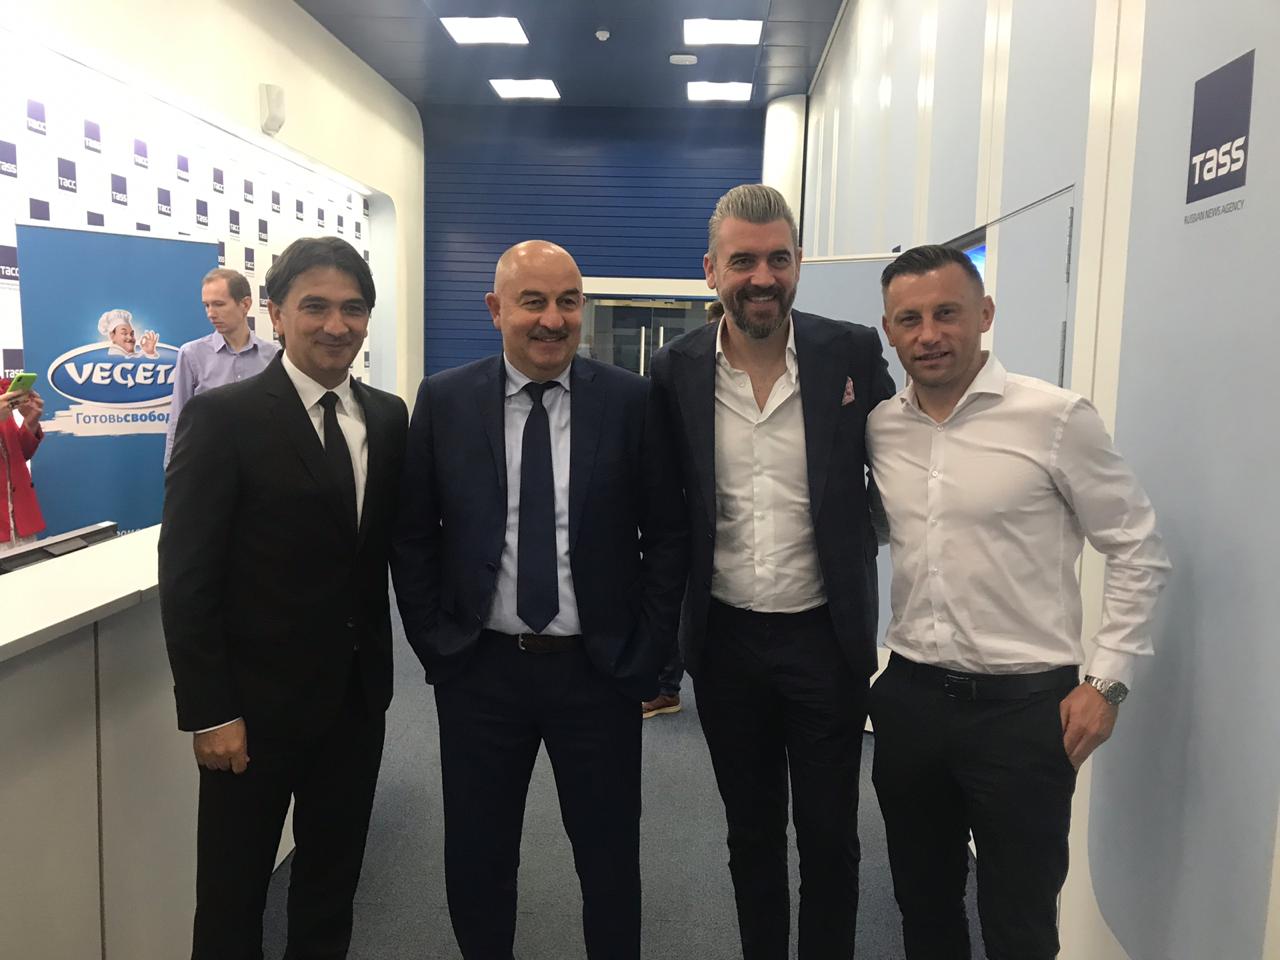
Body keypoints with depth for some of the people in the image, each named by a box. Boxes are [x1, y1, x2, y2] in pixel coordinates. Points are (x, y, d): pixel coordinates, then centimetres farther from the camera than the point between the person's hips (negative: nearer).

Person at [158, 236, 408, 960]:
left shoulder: (388, 417, 3)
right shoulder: (223, 417, -13)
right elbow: (187, 578, -13)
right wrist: (209, 712, -14)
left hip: (359, 696, 5)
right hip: (257, 703, -4)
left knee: (334, 875, 20)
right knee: (234, 892, 13)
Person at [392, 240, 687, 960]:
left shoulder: (632, 401, -5)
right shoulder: (443, 401, -2)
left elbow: (667, 534, -1)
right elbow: (412, 536, 3)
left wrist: (645, 654, -4)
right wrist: (435, 646, -1)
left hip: (599, 670, -1)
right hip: (479, 668, 1)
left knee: (610, 856, 16)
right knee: (476, 858, 17)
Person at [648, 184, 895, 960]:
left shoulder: (853, 353, -8)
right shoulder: (677, 370, -4)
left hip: (826, 636, -1)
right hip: (725, 640, 2)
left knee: (829, 838, 12)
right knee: (751, 832, 19)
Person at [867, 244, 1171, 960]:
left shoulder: (1056, 418, -11)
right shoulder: (880, 427, 3)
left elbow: (1140, 550, -4)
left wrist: (1107, 681, -7)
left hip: (1023, 706, -4)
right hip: (909, 697, 4)